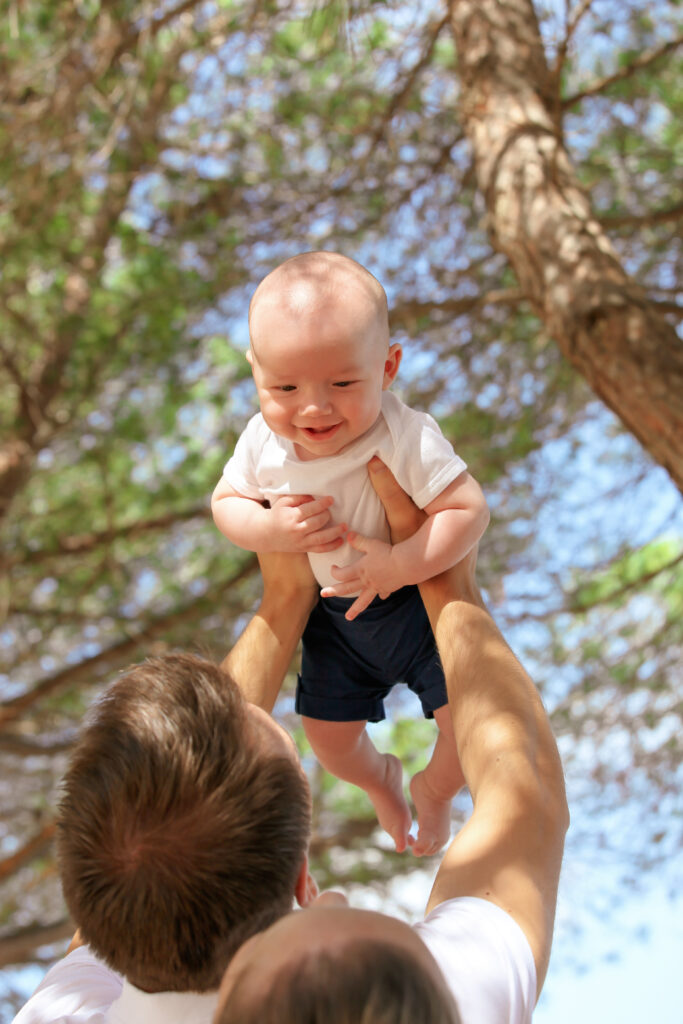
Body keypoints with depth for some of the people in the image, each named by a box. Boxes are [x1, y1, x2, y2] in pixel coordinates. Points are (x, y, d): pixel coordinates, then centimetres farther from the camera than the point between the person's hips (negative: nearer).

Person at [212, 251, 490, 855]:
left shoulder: (407, 438, -34)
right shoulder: (263, 443, -20)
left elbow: (469, 509, -33)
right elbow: (227, 502, -5)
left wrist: (400, 564, -42)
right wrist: (272, 529, -26)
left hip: (422, 597, -3)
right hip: (337, 612, 4)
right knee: (328, 734, 12)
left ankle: (434, 789, 30)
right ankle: (380, 780, 50)